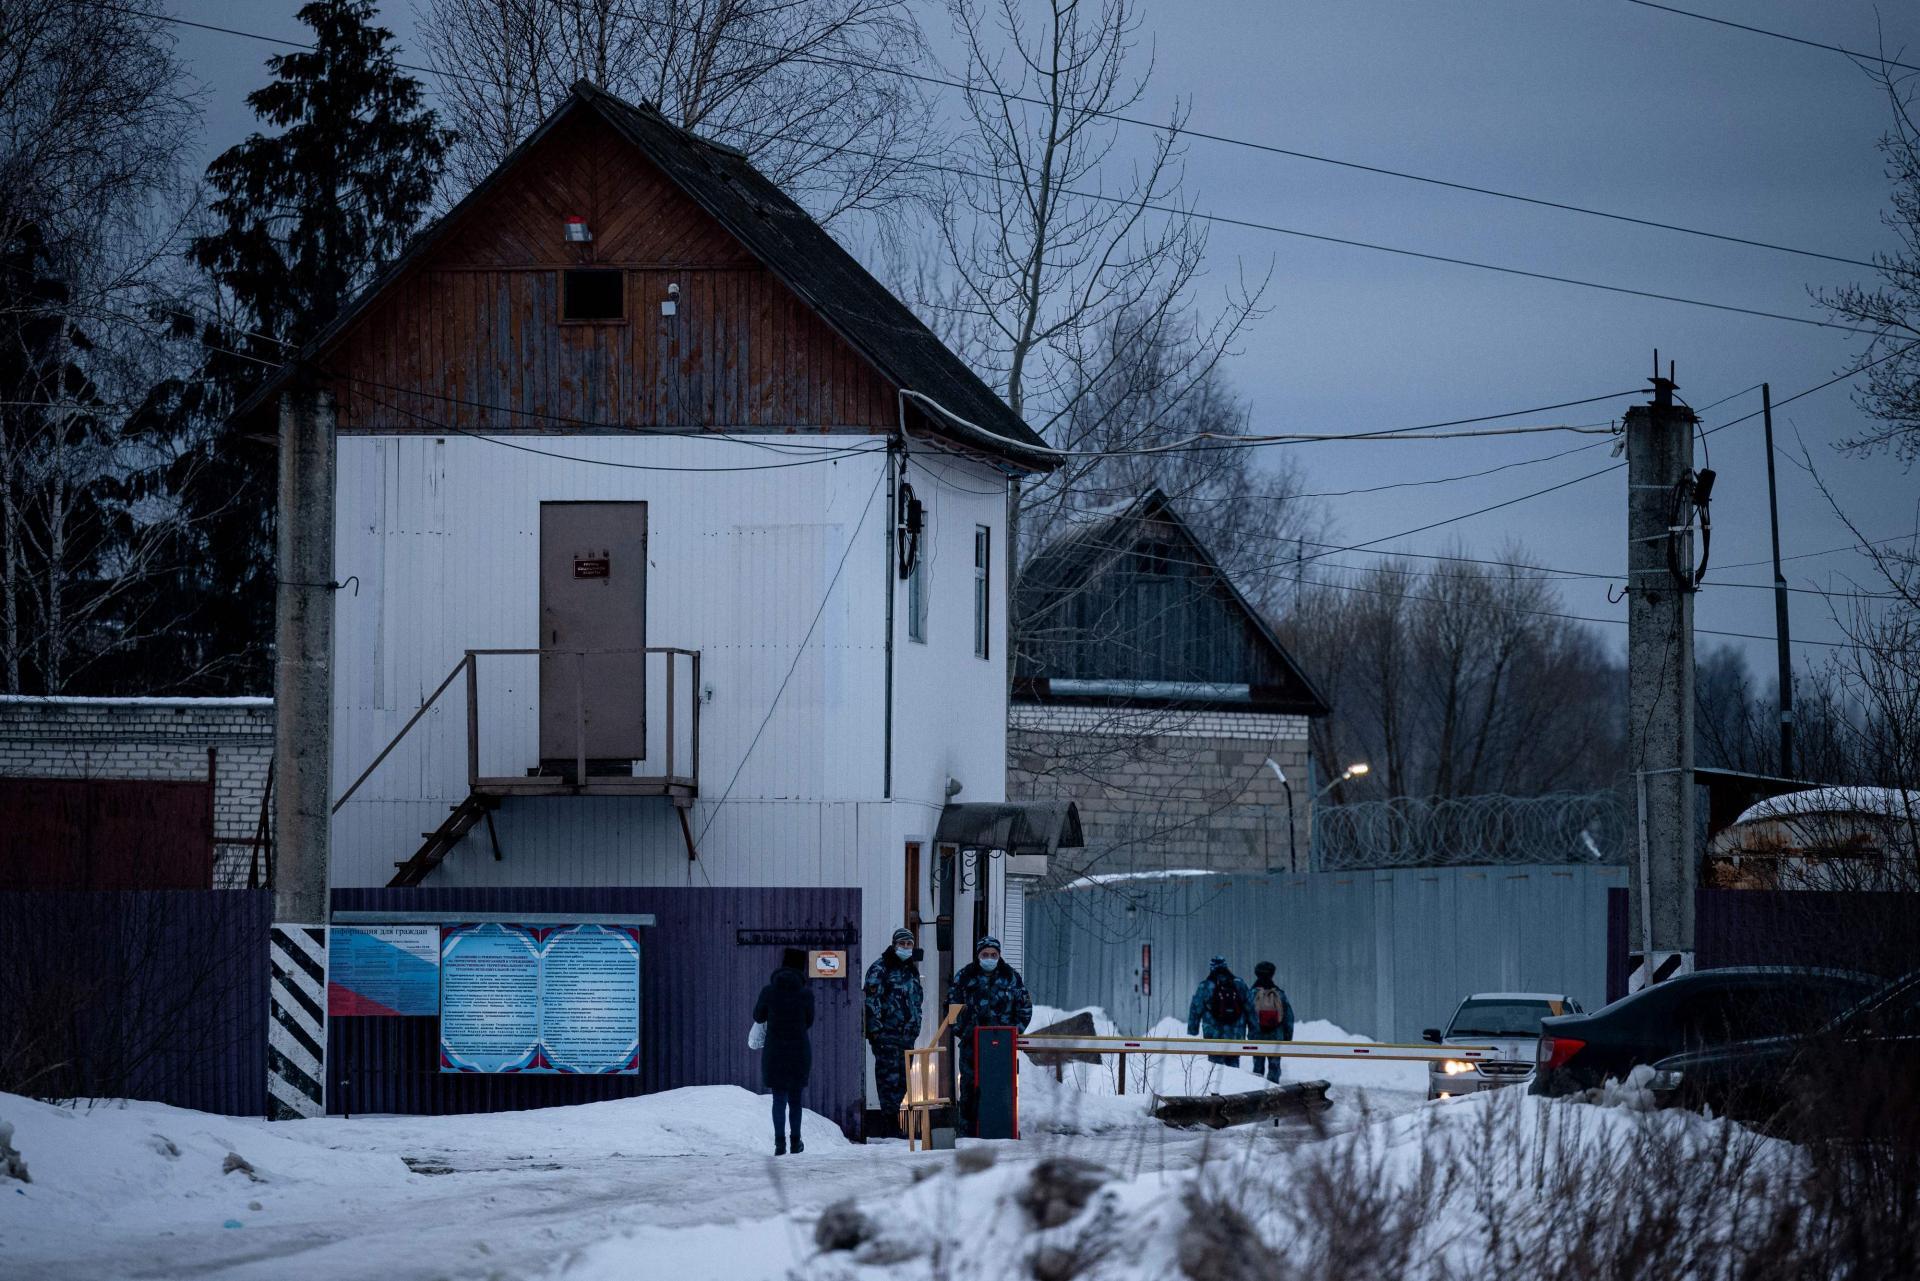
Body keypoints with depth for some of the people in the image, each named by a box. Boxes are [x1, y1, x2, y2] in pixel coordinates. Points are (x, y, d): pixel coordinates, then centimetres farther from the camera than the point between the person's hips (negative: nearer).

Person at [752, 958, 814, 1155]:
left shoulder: (768, 991, -6)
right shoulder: (806, 994, -7)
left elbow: (758, 1017, 6)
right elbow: (808, 1022, 5)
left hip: (774, 1052, 0)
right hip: (800, 1052, 0)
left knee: (779, 1099, 5)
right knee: (795, 1098, 15)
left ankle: (780, 1142, -6)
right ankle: (795, 1141, 18)